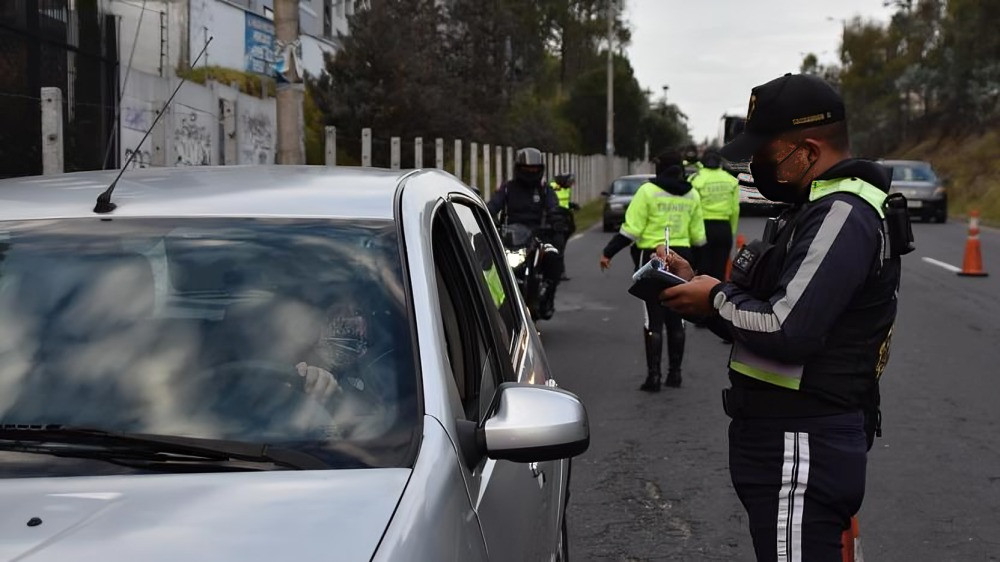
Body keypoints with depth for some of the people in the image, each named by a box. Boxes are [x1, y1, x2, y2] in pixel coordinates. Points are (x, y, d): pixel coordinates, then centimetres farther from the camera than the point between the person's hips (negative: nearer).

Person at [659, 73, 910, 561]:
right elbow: (767, 309, 19)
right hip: (784, 437, 11)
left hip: (801, 451, -11)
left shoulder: (843, 214, -19)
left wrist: (717, 299, -11)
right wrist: (695, 284, 5)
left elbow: (786, 331, -28)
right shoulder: (821, 206, 15)